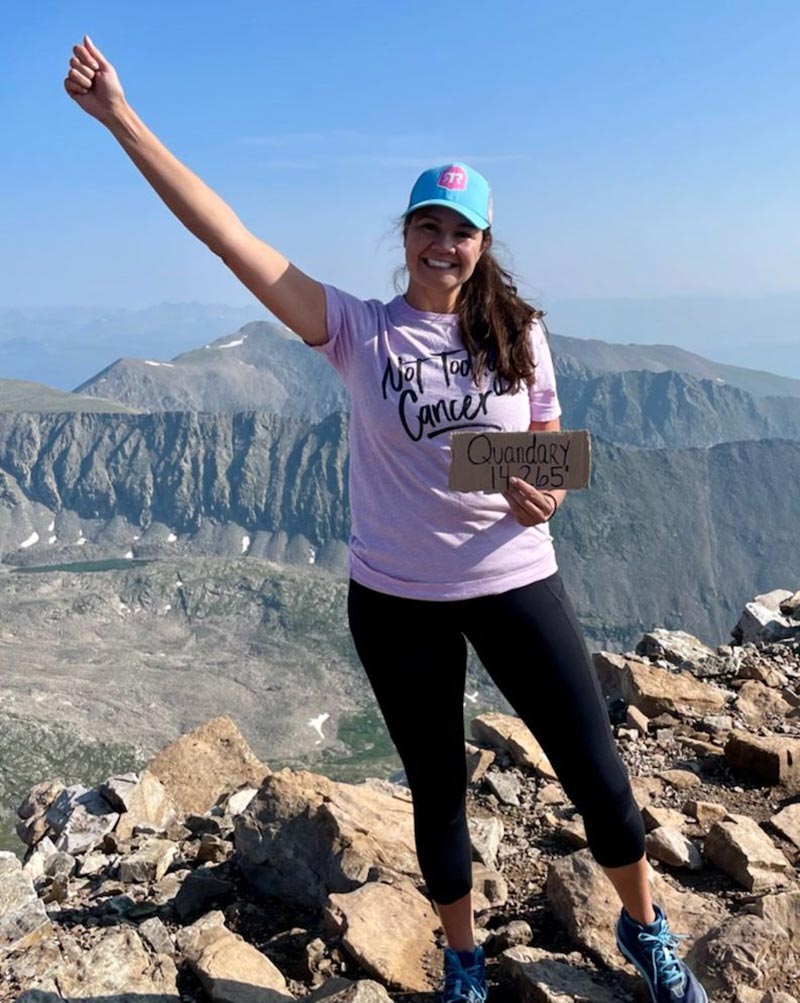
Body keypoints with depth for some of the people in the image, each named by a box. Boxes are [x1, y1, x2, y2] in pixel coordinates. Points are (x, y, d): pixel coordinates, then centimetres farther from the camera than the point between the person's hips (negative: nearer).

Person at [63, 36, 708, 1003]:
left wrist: (546, 497, -16)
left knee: (597, 774, 7)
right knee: (437, 790, 15)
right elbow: (229, 235, -12)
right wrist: (122, 120, -15)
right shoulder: (359, 332, -7)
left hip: (515, 583, 1)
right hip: (396, 598, 0)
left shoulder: (519, 334, -1)